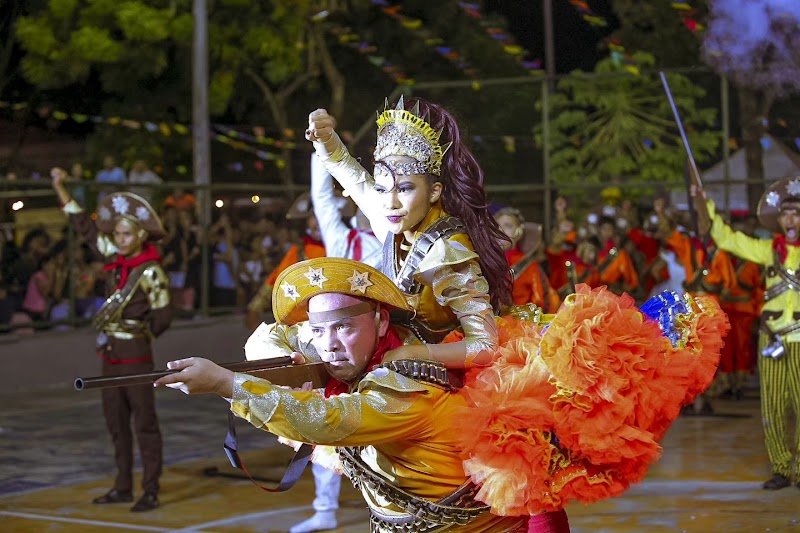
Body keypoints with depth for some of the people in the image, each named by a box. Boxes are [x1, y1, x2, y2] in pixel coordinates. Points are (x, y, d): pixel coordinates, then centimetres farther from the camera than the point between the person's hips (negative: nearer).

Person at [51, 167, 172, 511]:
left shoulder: (150, 271, -13)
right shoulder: (115, 258, 5)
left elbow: (162, 318, -9)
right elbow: (84, 226, 11)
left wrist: (137, 337, 5)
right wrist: (59, 187, 12)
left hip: (136, 355, -7)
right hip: (111, 354, 7)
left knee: (144, 422, -2)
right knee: (116, 423, 12)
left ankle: (151, 492, 2)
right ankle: (123, 487, 22)